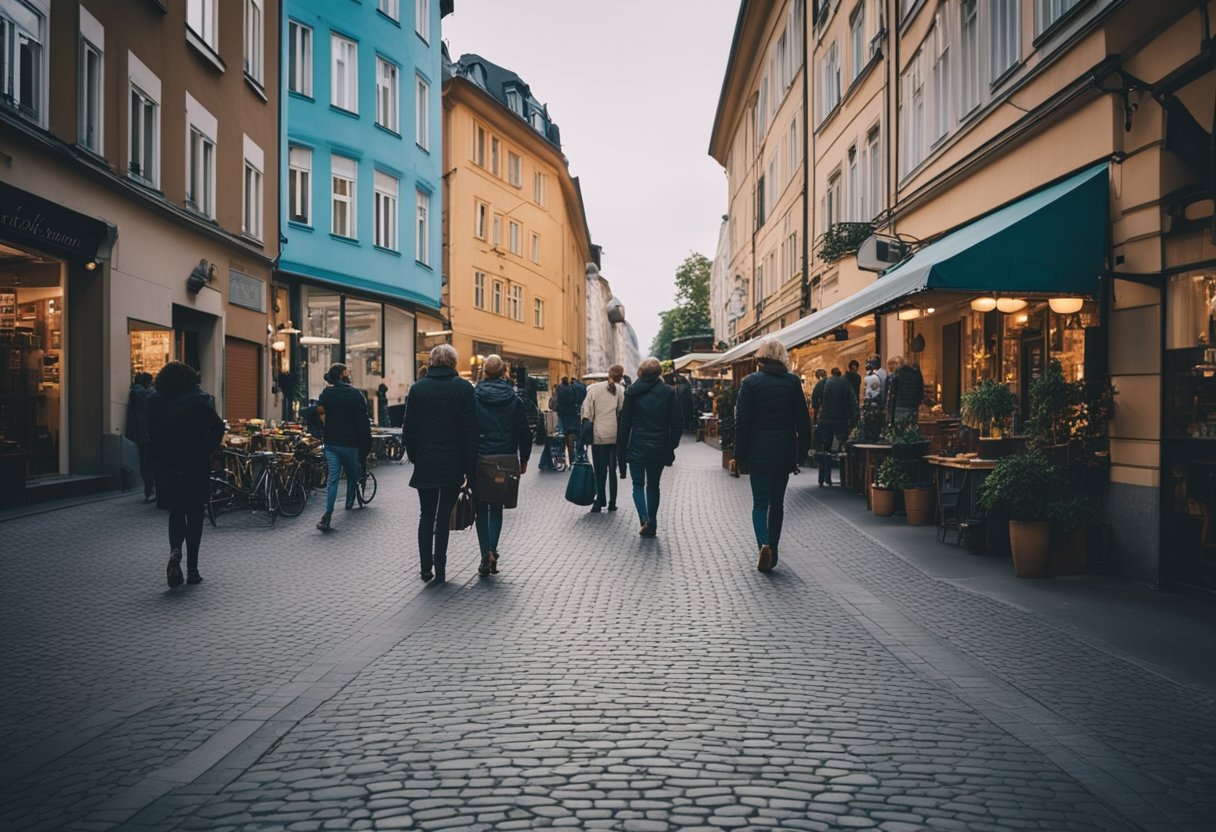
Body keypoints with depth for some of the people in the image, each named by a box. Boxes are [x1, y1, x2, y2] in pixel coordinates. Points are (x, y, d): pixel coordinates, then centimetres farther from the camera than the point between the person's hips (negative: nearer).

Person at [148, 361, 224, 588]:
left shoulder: (156, 402, 4)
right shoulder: (199, 400, -5)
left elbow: (151, 435, 5)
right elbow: (218, 427, -13)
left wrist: (159, 459, 13)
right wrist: (206, 452, -3)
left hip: (166, 468, 2)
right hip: (196, 467, -2)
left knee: (176, 512, 15)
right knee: (195, 515, 7)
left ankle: (175, 550, -14)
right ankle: (192, 570, 6)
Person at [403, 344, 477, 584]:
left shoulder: (418, 388, 2)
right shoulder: (464, 388, -3)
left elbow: (409, 429, 4)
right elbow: (471, 431, -5)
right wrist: (470, 469, -1)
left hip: (424, 464, 2)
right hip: (453, 464, -1)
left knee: (426, 515, 13)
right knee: (443, 516, 6)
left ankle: (426, 567, 12)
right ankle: (439, 568, 6)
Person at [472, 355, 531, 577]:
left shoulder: (474, 398, -5)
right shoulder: (514, 400, 1)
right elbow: (524, 432, 3)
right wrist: (524, 459, 13)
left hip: (480, 459, -2)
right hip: (506, 459, 2)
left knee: (481, 509, 9)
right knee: (496, 507, 13)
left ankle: (486, 555, 0)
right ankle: (492, 551, -4)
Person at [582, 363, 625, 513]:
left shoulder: (593, 389, -2)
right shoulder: (621, 391, -3)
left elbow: (587, 413, -2)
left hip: (598, 434, 0)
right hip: (615, 436, 0)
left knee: (599, 470, 6)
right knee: (612, 469, 10)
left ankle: (600, 502, 1)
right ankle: (612, 503, 12)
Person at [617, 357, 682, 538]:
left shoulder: (632, 392, -2)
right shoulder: (668, 392, -1)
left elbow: (624, 423, -1)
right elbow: (677, 423, -2)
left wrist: (621, 450, 5)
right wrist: (671, 446, 9)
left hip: (637, 448, -1)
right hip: (659, 448, 1)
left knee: (638, 484, 10)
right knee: (653, 485, 16)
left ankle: (644, 518, -14)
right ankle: (652, 526, 15)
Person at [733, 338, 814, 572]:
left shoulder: (750, 382, -6)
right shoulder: (793, 381, 0)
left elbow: (742, 421, -6)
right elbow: (803, 420, 2)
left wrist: (740, 455, 0)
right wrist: (802, 452, 9)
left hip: (758, 453, -2)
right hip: (784, 453, 2)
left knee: (760, 503, 5)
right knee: (777, 502, 14)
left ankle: (764, 544, -17)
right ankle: (773, 550, 18)